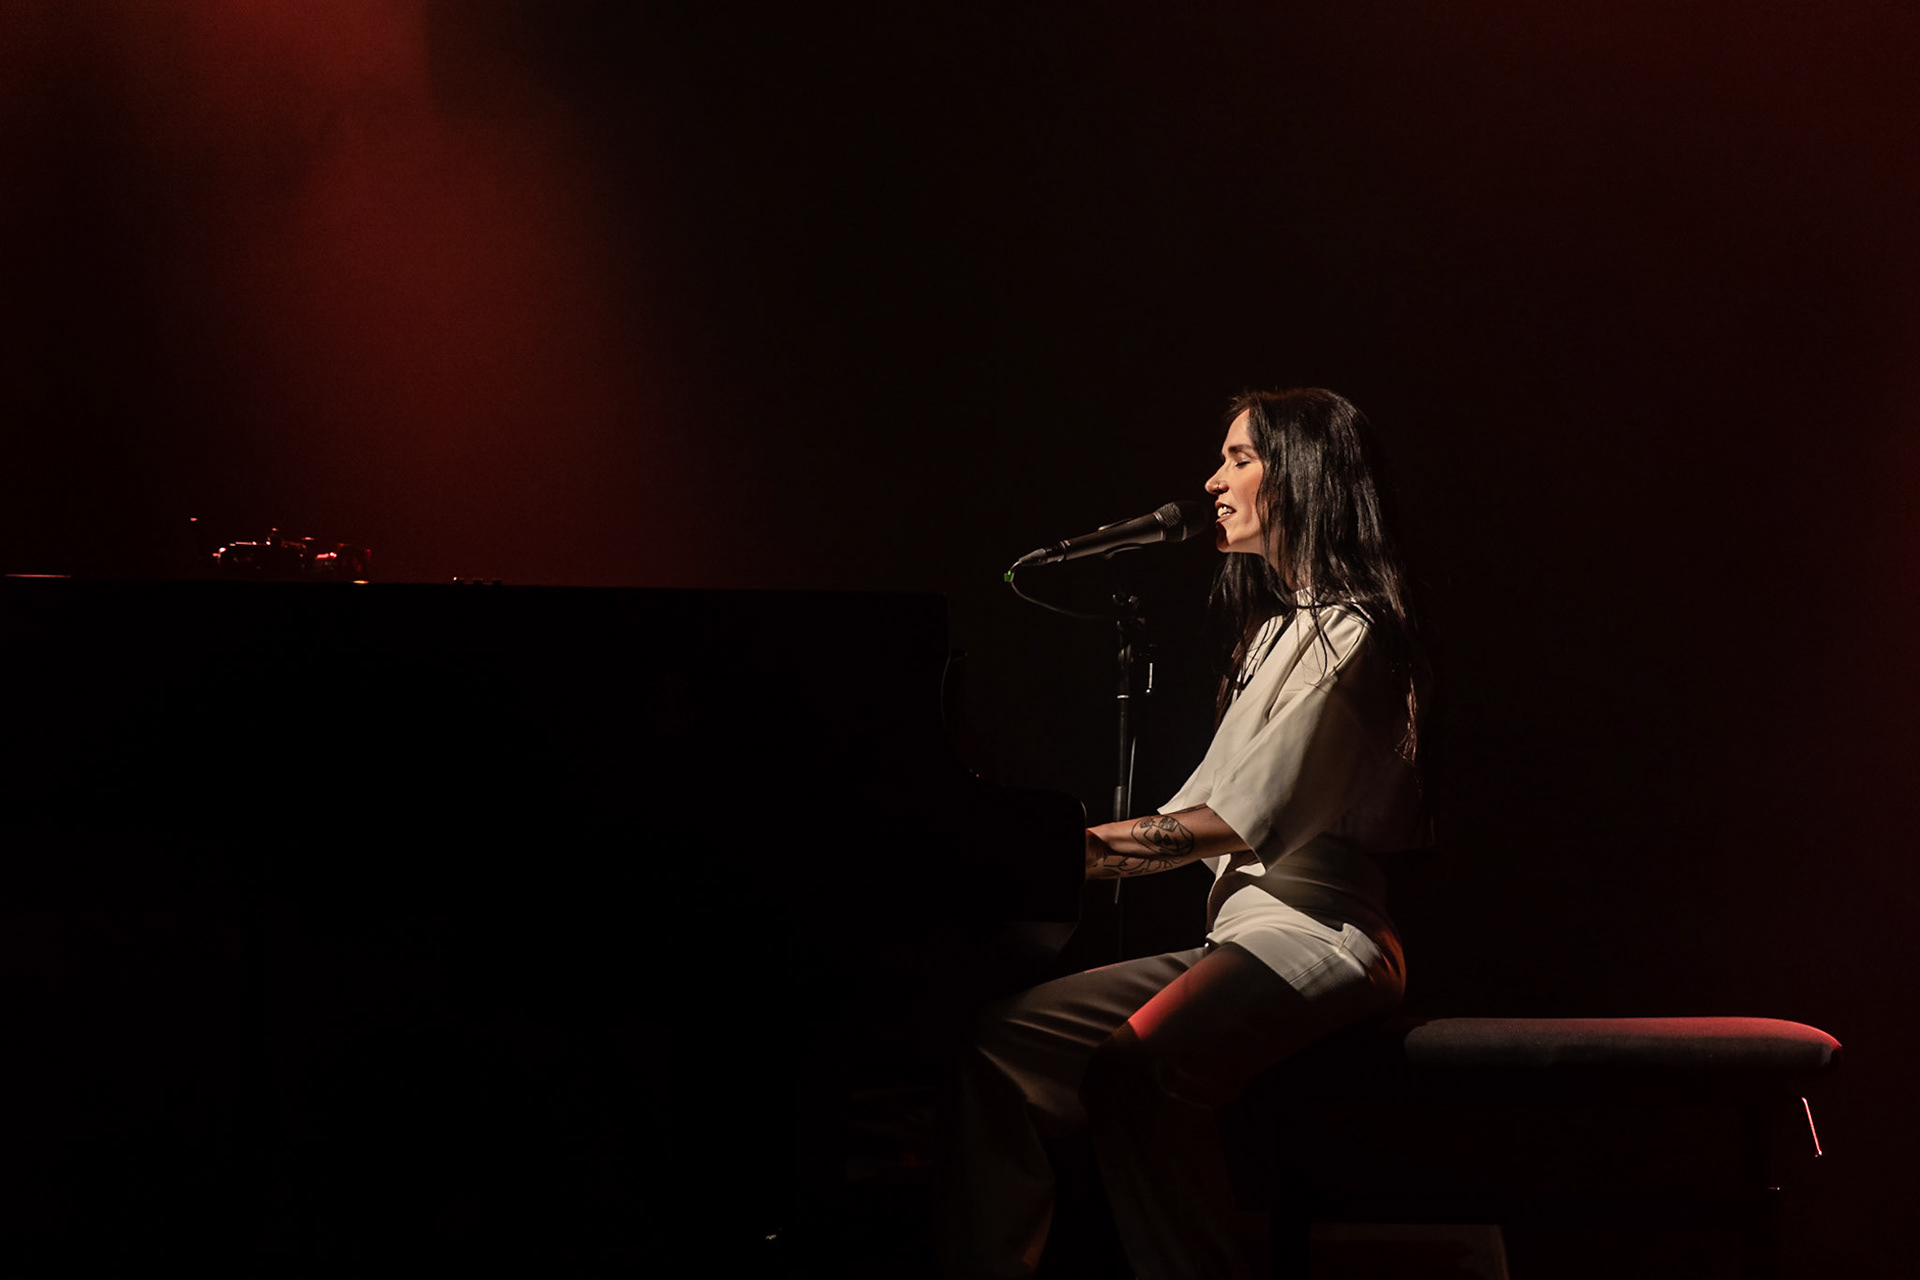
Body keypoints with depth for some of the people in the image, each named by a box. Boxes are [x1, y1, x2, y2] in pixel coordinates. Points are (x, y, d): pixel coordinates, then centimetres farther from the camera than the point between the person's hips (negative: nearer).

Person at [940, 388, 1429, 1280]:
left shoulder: (1347, 630, -6)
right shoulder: (1278, 628, 25)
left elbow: (1242, 817, -13)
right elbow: (1208, 813, 21)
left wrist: (1079, 851, -11)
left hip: (1314, 931, -9)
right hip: (1239, 928, 10)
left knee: (1134, 1076, -36)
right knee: (1005, 1041, -8)